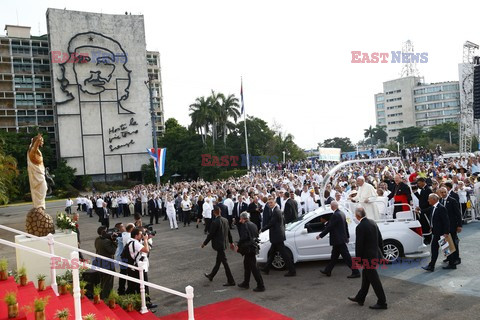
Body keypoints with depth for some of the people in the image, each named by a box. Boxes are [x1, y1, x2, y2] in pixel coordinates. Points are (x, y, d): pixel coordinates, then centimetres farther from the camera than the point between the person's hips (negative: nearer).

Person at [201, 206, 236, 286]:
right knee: (218, 261, 19)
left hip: (219, 244, -8)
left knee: (224, 262, -2)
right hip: (224, 243, 8)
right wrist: (231, 242, 21)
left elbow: (210, 234, -17)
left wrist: (204, 243, -4)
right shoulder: (225, 220, 2)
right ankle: (211, 275, 36)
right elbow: (229, 232, 11)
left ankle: (231, 281, 3)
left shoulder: (215, 222, -21)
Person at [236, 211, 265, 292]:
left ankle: (260, 285, -2)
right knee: (247, 265, 20)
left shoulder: (245, 225, -14)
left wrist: (238, 245, -10)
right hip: (253, 246, 10)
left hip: (249, 248, -10)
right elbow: (256, 236, 17)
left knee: (253, 267, -5)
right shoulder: (253, 225, 13)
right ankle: (246, 283, 30)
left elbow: (244, 237, -22)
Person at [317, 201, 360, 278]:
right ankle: (328, 271, 27)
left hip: (339, 240, -10)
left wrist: (320, 235, -12)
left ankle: (356, 272, 2)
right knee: (334, 256, 17)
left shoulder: (335, 215, -21)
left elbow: (329, 227, -20)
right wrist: (347, 236, 24)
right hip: (341, 238, 10)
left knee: (346, 256, -3)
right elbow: (346, 225, 16)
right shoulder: (342, 213, 9)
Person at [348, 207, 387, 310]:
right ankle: (360, 298, 31)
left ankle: (382, 302, 11)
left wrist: (358, 259, -6)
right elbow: (380, 239, 11)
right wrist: (380, 251, 21)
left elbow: (359, 245, -18)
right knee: (365, 277, 19)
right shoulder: (372, 222, 3)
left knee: (374, 280, 2)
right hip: (375, 254, 9)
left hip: (368, 257, -9)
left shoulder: (360, 227, -22)